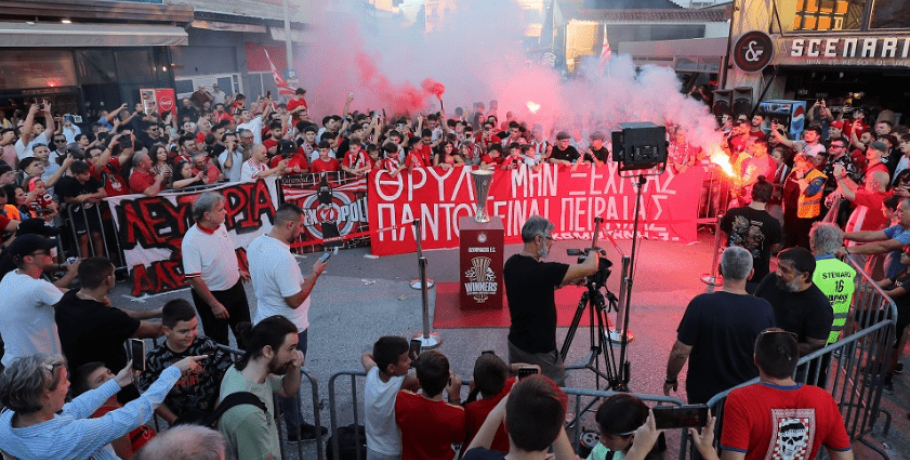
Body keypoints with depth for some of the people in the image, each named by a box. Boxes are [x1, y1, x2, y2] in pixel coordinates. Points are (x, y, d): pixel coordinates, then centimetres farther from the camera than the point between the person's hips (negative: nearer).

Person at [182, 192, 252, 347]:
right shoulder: (191, 241, -28)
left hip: (235, 287, 7)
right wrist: (214, 304, -22)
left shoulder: (221, 226, -7)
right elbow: (194, 278, -25)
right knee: (218, 341, 12)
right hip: (212, 294, -7)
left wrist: (238, 270, 19)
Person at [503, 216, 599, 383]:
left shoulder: (511, 264, -3)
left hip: (516, 342, 8)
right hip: (539, 350, -8)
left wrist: (566, 281, 6)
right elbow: (590, 268, -22)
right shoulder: (540, 270, -28)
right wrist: (593, 253, -1)